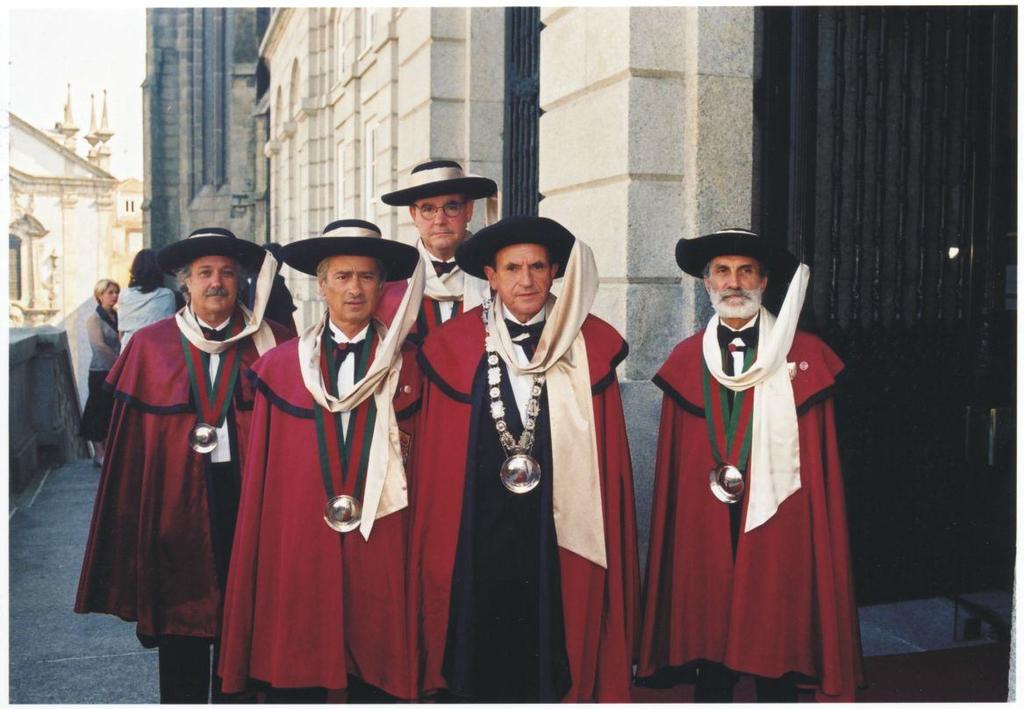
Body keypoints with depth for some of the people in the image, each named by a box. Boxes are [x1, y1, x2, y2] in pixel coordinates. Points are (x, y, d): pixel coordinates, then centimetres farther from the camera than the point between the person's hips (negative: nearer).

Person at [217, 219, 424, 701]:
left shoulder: (404, 366, 3)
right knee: (293, 679, 7)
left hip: (378, 551, 0)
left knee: (375, 679, 7)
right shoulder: (279, 365, 4)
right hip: (296, 549, 0)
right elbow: (260, 473, 5)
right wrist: (256, 565, 3)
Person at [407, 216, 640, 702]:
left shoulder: (590, 346, 2)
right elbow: (434, 458, 3)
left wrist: (612, 547, -1)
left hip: (562, 537, 0)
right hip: (478, 538, 0)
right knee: (483, 669, 9)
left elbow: (610, 456, 3)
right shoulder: (455, 345, 1)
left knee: (555, 670, 7)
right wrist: (434, 549, 1)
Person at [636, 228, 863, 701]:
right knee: (707, 641, 10)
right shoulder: (685, 361, 6)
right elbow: (671, 462, 7)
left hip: (778, 527, -1)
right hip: (704, 532, 2)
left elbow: (822, 461, 0)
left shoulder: (806, 356, 1)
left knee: (778, 655, 6)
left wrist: (823, 537, -4)